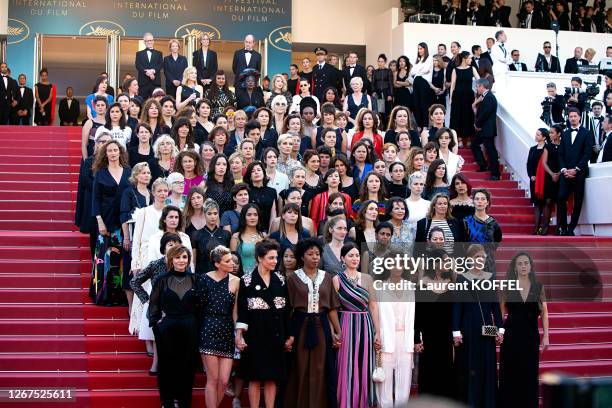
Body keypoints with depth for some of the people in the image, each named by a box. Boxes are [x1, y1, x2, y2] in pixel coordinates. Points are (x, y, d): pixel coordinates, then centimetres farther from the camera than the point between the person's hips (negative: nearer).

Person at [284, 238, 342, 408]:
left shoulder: (326, 277, 7)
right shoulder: (293, 278, 0)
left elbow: (332, 307, 7)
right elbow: (288, 308, -2)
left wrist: (338, 332, 1)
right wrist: (289, 334, -10)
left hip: (322, 326, 2)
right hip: (300, 326, -2)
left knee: (320, 371, 2)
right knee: (301, 371, 2)